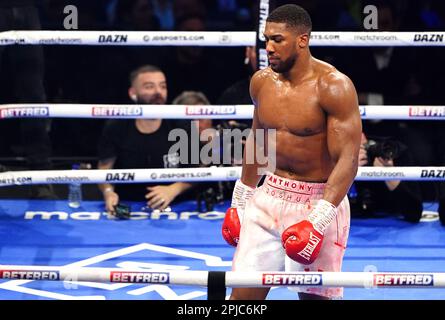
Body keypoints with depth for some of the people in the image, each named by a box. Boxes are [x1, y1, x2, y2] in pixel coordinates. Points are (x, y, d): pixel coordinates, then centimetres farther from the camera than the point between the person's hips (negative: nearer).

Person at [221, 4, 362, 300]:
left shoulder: (334, 86, -15)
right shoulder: (262, 82, 5)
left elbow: (347, 160, -18)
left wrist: (317, 221, -25)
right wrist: (239, 203, 22)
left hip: (317, 203, -5)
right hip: (268, 198, 6)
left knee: (314, 295, -4)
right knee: (243, 292, 0)